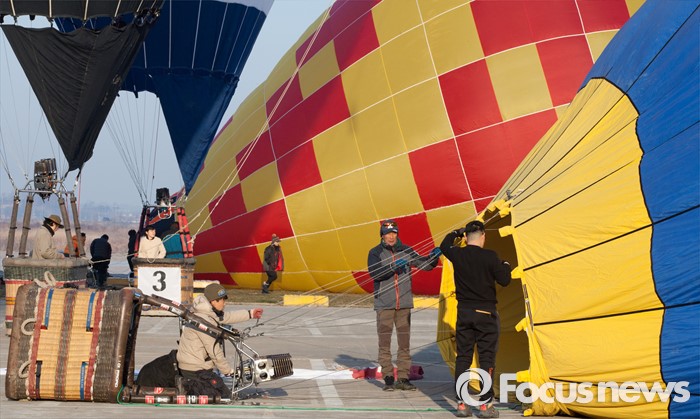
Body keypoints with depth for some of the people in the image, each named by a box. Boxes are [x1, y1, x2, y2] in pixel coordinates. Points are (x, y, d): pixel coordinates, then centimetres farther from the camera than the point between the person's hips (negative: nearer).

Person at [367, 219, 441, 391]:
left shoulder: (406, 251, 8)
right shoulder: (375, 252, -1)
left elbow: (423, 264, 3)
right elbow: (374, 273, -16)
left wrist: (433, 257, -17)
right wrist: (393, 267, -30)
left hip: (404, 304, 3)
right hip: (384, 304, -3)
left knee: (405, 343, 4)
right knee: (384, 343, -1)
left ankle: (402, 378, 10)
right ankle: (388, 379, 5)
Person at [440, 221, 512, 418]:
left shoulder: (457, 254, -2)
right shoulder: (489, 256, -13)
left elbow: (444, 246, 20)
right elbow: (504, 281, -9)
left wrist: (457, 233, 35)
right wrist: (506, 267, 11)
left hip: (464, 312, 4)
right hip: (485, 313, -4)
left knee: (462, 357, 9)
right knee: (487, 358, 2)